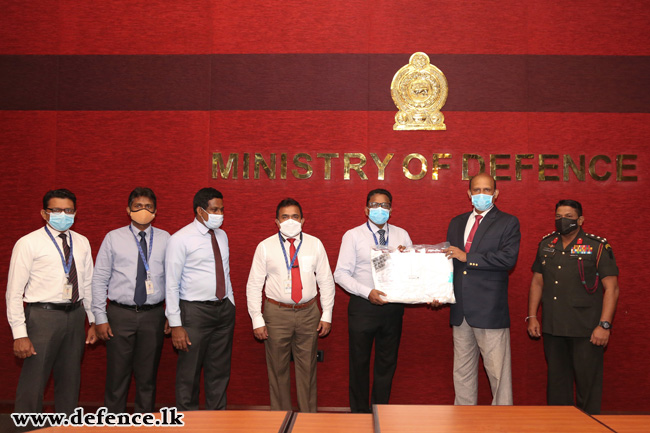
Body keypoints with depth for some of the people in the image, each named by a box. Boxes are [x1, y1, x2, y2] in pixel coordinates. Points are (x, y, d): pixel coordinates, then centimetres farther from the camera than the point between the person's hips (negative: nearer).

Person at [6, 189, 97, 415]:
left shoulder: (82, 243, 9)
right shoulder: (28, 243, -6)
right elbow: (14, 292, -8)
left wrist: (93, 321, 10)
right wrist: (19, 334, -14)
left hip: (75, 315, 5)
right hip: (43, 315, -5)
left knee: (70, 381, 15)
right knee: (33, 382, -1)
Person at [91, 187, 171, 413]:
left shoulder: (164, 239, 5)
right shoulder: (113, 238, 2)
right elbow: (100, 279, 2)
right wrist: (100, 318, -3)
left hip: (153, 315, 1)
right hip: (120, 314, -1)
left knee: (147, 376, 11)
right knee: (117, 375, 5)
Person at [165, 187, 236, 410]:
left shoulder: (221, 236, 10)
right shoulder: (180, 239, -11)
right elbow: (171, 285, -12)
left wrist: (231, 305, 12)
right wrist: (176, 325, -16)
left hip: (224, 309, 6)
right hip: (195, 310, -6)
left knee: (219, 371, 15)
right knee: (189, 374, 4)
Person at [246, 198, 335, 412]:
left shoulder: (315, 244, 2)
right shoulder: (265, 247, -2)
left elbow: (326, 281, 7)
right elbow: (254, 285, 0)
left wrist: (327, 315, 3)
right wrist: (257, 320, -5)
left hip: (308, 313, 1)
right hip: (277, 313, -1)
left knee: (307, 369, 10)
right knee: (278, 370, 8)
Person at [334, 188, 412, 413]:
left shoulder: (401, 235, 6)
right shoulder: (353, 236, -3)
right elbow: (341, 274, -9)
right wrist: (368, 292, -21)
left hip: (393, 307, 3)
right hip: (363, 306, -3)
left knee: (387, 363, 14)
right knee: (359, 362, 8)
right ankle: (359, 412, 23)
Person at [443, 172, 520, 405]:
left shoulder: (508, 223, 0)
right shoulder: (457, 223, 16)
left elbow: (508, 258, -15)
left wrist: (467, 257, -16)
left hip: (490, 309, -5)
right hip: (461, 309, 6)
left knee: (498, 370, -2)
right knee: (462, 370, 13)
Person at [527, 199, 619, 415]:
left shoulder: (598, 247, -5)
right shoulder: (546, 245, 9)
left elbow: (611, 288, -7)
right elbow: (537, 282, 15)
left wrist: (604, 325, -14)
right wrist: (532, 316, 10)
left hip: (586, 330, -4)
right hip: (552, 327, 5)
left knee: (588, 382, 1)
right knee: (557, 381, 14)